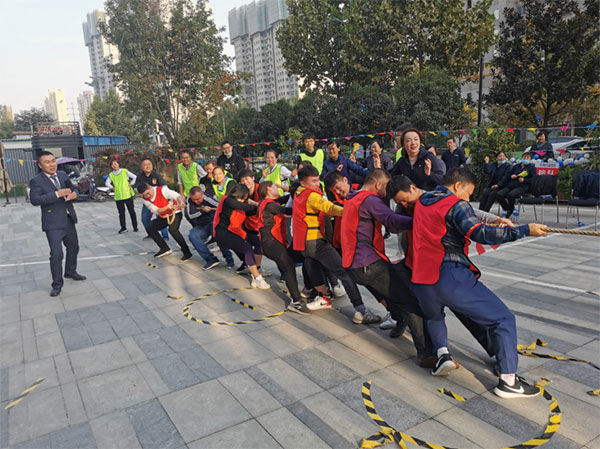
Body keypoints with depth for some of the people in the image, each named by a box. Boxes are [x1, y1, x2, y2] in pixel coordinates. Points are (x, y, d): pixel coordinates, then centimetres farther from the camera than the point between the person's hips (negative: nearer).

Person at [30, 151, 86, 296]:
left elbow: (74, 188, 16)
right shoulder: (36, 181, -11)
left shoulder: (62, 174, 8)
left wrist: (74, 194, -9)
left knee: (73, 247, 20)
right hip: (53, 224, -7)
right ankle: (57, 284, 4)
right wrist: (57, 194, -30)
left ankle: (70, 272, 42)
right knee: (56, 254, -10)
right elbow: (35, 200, -24)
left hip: (69, 220, 7)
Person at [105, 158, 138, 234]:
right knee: (121, 213, 4)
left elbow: (134, 177, 2)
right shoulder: (111, 175, 7)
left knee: (132, 211, 2)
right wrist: (112, 187, 6)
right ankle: (123, 228, 13)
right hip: (118, 197, 2)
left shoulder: (125, 171, 0)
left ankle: (135, 227, 11)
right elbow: (107, 183, 18)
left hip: (128, 195, -2)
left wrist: (131, 184, -2)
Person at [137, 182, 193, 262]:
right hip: (163, 217, 7)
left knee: (172, 230, -30)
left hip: (175, 213, -7)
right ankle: (165, 249, 6)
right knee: (150, 228, -2)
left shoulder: (162, 190, -24)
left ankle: (187, 253, -22)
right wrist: (167, 207, -40)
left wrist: (181, 202, -57)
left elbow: (177, 196, -34)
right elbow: (156, 211, -20)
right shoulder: (145, 199, -9)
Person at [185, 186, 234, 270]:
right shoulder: (190, 200, -8)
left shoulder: (207, 199, -20)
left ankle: (229, 258, -26)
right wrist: (202, 210, -31)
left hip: (213, 222, -4)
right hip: (200, 227, 5)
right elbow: (190, 215, -17)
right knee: (192, 236, -26)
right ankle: (211, 259, -26)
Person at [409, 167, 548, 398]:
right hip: (450, 277, -7)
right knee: (503, 318, 6)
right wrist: (525, 230, -15)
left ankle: (442, 353, 16)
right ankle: (508, 380, 6)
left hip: (421, 280, 7)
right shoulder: (455, 205, -6)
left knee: (432, 315, 37)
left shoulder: (421, 202, 17)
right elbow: (480, 234, -19)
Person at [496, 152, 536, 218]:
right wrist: (511, 176, 6)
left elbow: (533, 179, 2)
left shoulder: (532, 167, 11)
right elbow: (510, 175, 30)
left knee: (511, 194, -36)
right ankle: (507, 209, -5)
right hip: (511, 186, 5)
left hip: (522, 187, -5)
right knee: (499, 194, -23)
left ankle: (512, 210, -10)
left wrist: (524, 180, -14)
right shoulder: (516, 166, 25)